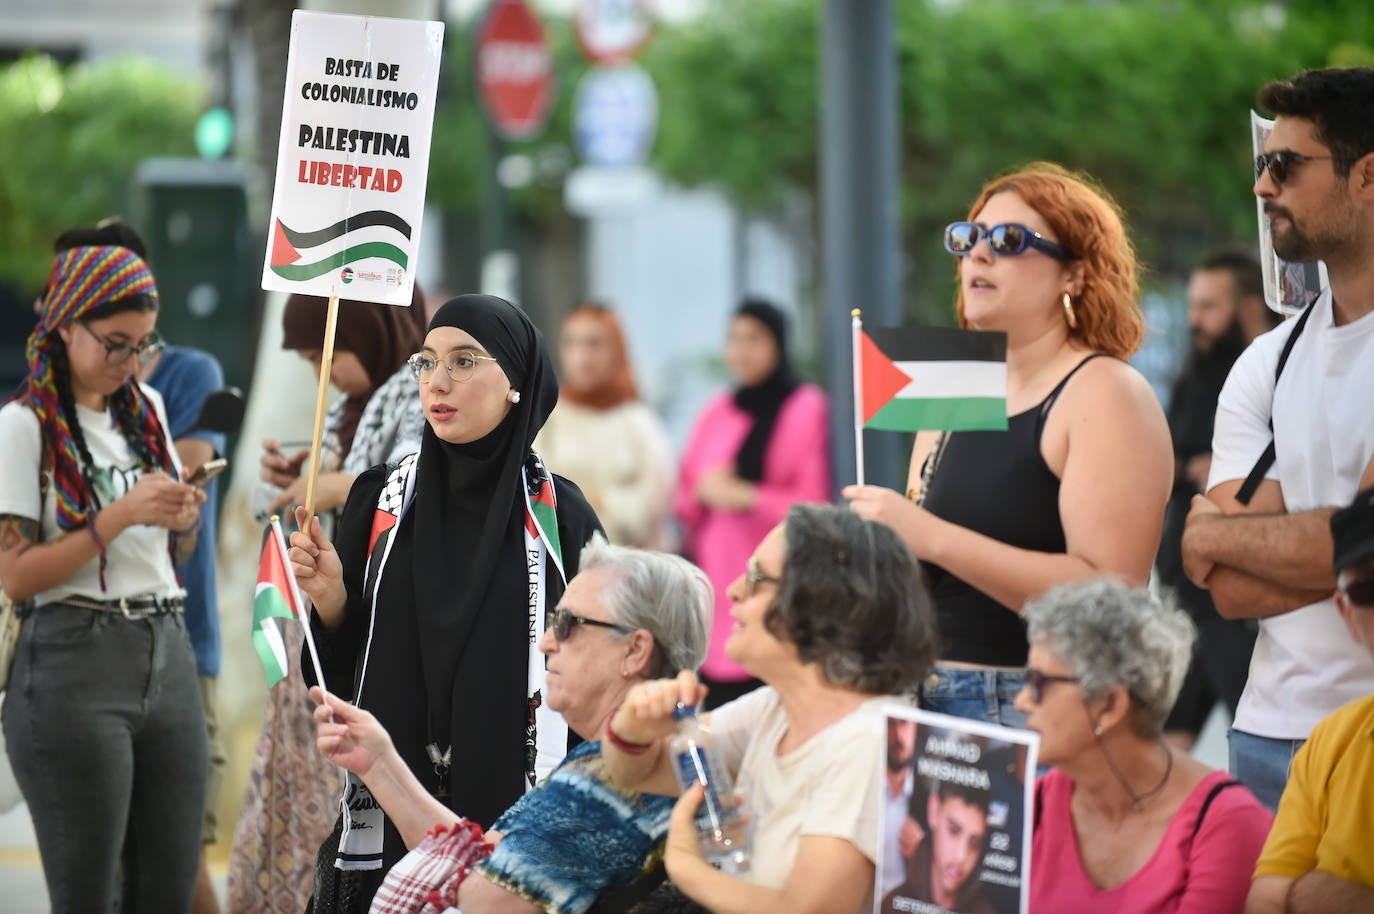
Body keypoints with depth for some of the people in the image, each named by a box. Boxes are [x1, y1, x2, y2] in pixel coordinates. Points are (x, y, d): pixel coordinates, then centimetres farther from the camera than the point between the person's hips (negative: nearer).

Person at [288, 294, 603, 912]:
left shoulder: (559, 514, -2)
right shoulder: (380, 497, 4)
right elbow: (344, 664, 8)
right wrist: (330, 598, -11)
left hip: (514, 807, -2)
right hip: (386, 807, 2)